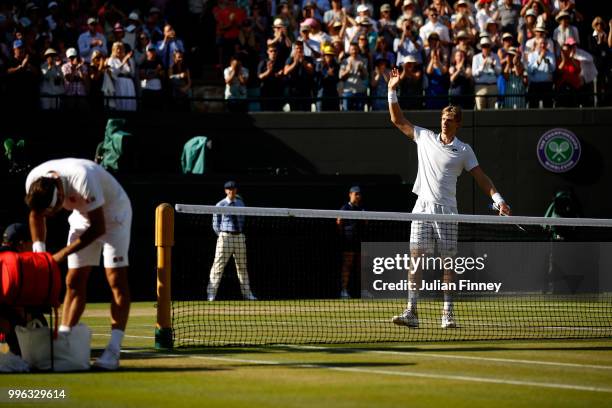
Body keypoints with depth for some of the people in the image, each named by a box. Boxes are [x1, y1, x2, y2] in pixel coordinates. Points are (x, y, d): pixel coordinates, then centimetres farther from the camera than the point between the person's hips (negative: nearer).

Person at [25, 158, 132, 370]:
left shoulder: (83, 179, -40)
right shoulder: (34, 181, -21)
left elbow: (98, 228, -31)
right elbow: (36, 214, 1)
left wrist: (62, 254, -30)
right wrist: (38, 250, -12)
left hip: (113, 212, -6)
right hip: (82, 215, 6)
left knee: (116, 278, -15)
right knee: (74, 281, 0)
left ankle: (113, 350, -21)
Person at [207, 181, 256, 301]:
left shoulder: (240, 203, 12)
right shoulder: (220, 205, 0)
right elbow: (215, 224, 2)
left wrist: (242, 234, 10)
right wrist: (222, 236, -3)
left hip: (239, 237, 5)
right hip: (225, 236, -5)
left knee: (242, 266, 11)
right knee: (219, 265, -8)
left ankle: (247, 293, 18)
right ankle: (211, 294, -8)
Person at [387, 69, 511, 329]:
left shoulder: (463, 150, 6)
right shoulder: (424, 138, 11)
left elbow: (481, 178, 5)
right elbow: (398, 120, 14)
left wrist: (499, 200, -5)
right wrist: (392, 92, 7)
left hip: (446, 210, -1)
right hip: (423, 208, 1)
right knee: (416, 258, -8)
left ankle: (448, 314, 5)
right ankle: (411, 312, -12)